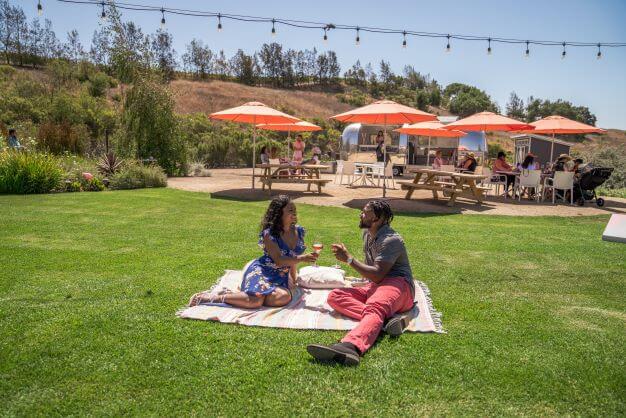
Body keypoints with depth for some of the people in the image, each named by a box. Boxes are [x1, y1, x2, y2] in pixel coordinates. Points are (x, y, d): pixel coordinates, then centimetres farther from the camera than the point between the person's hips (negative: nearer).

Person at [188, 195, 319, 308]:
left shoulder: (299, 231, 5)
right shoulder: (269, 233, -13)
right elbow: (278, 260, -18)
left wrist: (293, 280, 21)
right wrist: (301, 258, -28)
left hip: (281, 276, 6)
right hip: (261, 271, -6)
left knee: (284, 297, -29)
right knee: (256, 300, -33)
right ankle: (214, 297, -13)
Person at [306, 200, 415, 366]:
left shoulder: (391, 239, -11)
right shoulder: (367, 234, 19)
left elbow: (377, 275, -20)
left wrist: (349, 259, -14)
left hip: (397, 284, -8)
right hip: (374, 287, 9)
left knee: (375, 307, -41)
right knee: (334, 296, -15)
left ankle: (350, 347, -74)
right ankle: (385, 318, -39)